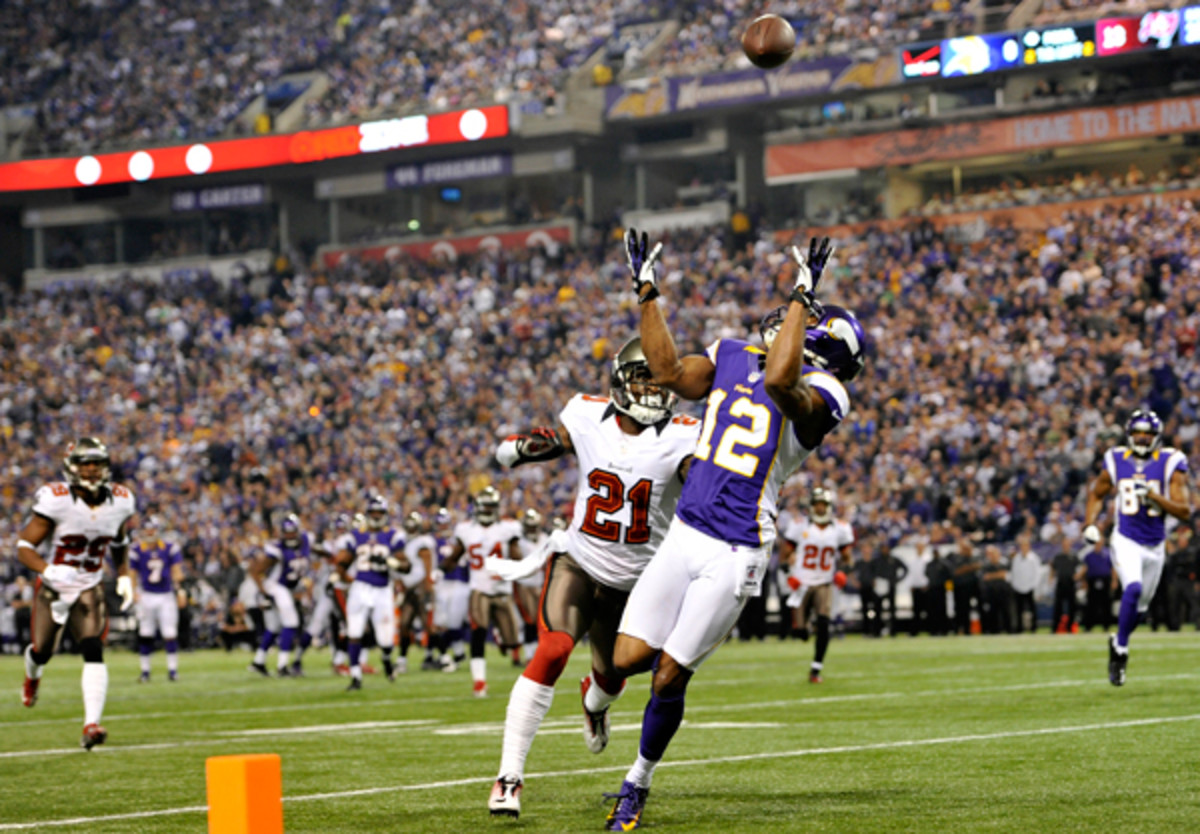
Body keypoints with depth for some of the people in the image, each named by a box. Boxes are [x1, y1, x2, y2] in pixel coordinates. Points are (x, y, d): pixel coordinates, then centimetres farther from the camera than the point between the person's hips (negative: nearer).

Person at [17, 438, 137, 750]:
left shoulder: (120, 502, -7)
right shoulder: (56, 501, -22)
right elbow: (25, 547, -20)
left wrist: (124, 577, 5)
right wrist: (47, 570, -37)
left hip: (89, 589, 2)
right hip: (53, 586, -2)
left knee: (94, 652, -18)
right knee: (42, 651, 14)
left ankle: (91, 724, -24)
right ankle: (32, 675, 54)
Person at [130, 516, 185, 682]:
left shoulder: (170, 549, -2)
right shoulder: (137, 551, -4)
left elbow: (177, 572, 2)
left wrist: (180, 591, -5)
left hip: (166, 595, 0)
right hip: (146, 596, 0)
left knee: (170, 634, -3)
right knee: (145, 635, 2)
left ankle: (173, 670, 6)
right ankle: (145, 671, 12)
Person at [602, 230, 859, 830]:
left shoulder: (817, 396, -11)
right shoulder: (733, 358, 10)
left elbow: (781, 382, -32)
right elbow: (670, 374, 7)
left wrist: (802, 296, -28)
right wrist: (647, 293, 5)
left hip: (735, 554, -5)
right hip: (684, 533, 5)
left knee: (667, 678, -2)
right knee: (628, 660, -1)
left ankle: (638, 781, 20)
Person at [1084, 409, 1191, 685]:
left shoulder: (1170, 464, -6)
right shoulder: (1116, 461, 0)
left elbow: (1184, 511, -10)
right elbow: (1097, 495, 17)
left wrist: (1153, 496, -23)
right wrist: (1090, 524, 2)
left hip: (1155, 545, 2)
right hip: (1125, 541, -2)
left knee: (1139, 606, 14)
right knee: (1133, 588, -26)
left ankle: (1118, 642, 42)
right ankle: (1121, 647, -11)